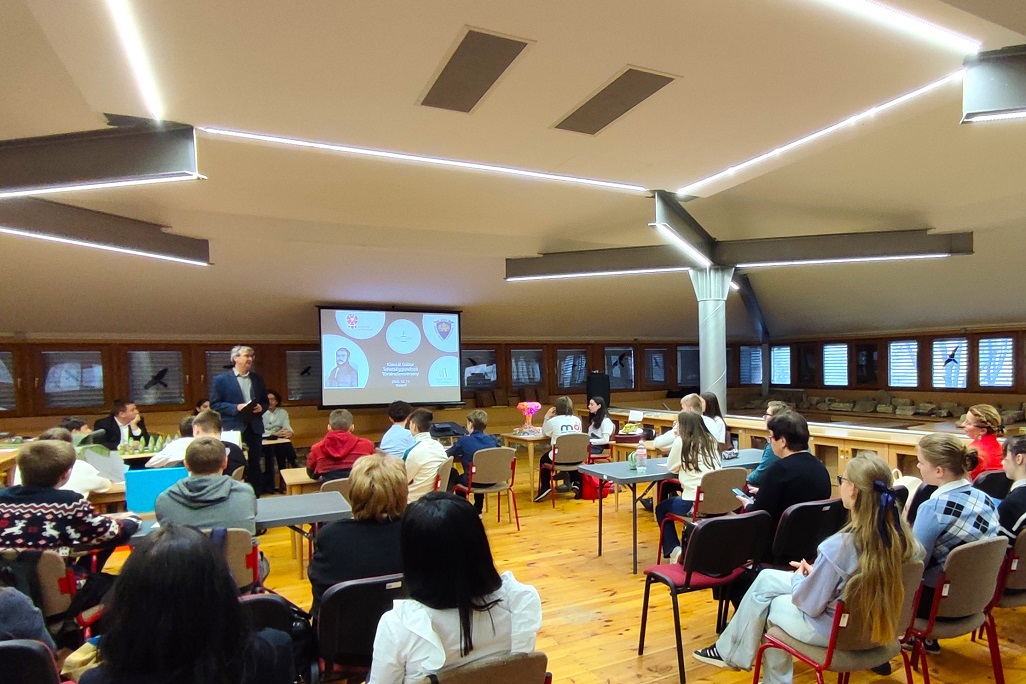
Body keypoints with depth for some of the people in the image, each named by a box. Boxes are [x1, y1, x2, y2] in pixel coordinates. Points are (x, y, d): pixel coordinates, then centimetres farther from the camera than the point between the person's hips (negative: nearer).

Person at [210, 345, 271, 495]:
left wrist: (261, 407, -4)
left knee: (255, 465, 7)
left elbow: (265, 401, 18)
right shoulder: (220, 380, -2)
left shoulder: (257, 379, 13)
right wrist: (236, 408, -17)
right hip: (233, 429, -4)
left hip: (254, 428, 4)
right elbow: (214, 404, -6)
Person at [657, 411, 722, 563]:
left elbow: (671, 468, 7)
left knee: (661, 508, 24)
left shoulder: (681, 442, -5)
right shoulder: (711, 440, 11)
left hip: (694, 503, -6)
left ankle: (674, 550, 10)